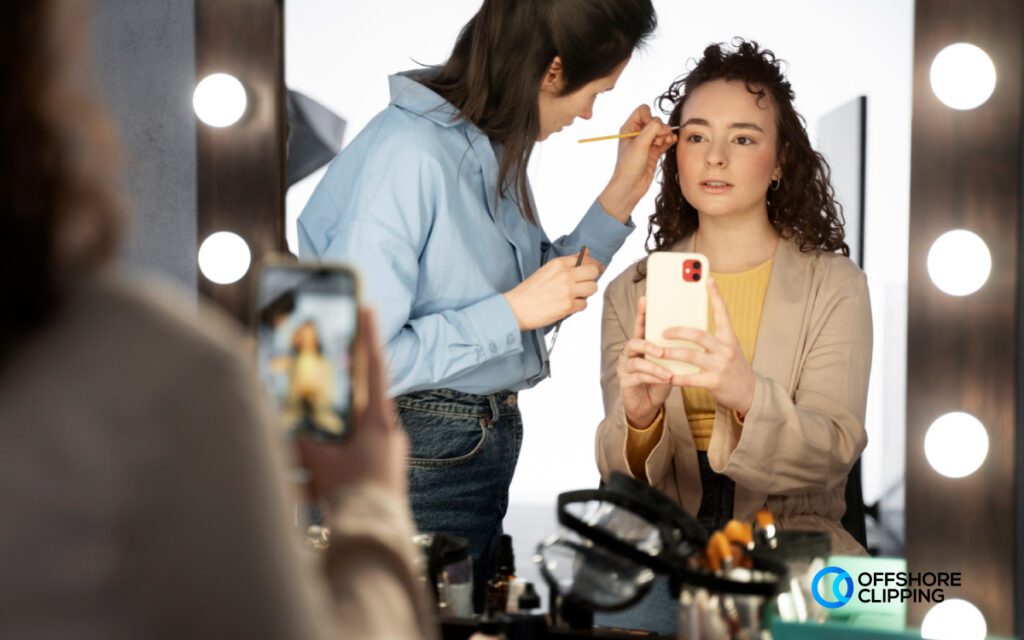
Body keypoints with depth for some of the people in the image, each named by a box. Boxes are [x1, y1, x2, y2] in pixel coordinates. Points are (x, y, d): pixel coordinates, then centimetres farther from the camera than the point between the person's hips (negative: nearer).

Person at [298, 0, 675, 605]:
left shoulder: (495, 149, 4)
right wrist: (513, 310, -22)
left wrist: (621, 195, 7)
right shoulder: (408, 153, -23)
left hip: (486, 444, 9)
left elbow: (537, 300, 15)